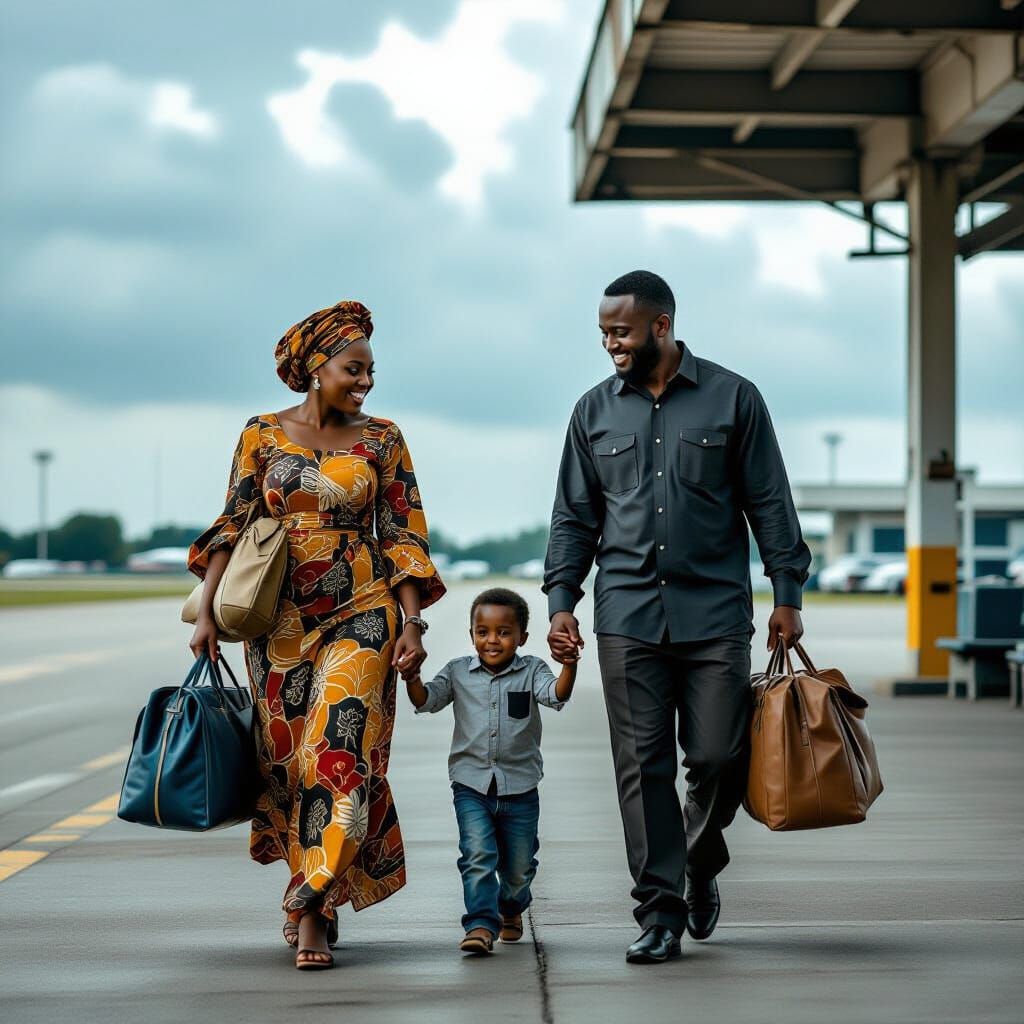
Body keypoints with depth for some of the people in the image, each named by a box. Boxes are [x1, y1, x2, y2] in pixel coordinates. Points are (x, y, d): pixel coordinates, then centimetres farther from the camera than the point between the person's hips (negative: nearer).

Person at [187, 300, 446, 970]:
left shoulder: (381, 440, 4)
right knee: (286, 756, 5)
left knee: (339, 749, -14)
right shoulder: (264, 435, 4)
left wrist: (411, 622, -5)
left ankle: (312, 911, -13)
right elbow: (233, 526, 4)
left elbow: (403, 536, 3)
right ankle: (314, 894, 22)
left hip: (362, 613, -1)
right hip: (279, 618, 1)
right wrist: (208, 612, -3)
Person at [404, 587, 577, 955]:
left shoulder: (531, 671, -1)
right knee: (478, 855, -18)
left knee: (518, 866, 13)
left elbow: (556, 695, -18)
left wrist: (569, 664, -37)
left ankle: (511, 910, 41)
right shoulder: (459, 671, 2)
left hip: (519, 788, 0)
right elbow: (426, 701, -3)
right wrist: (413, 678, -24)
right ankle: (481, 925, -18)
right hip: (471, 785, 0)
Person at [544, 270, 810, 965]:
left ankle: (701, 865, 25)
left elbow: (770, 503, 5)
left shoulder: (732, 398, 5)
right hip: (628, 616, 2)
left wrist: (787, 596, 0)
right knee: (643, 765, -2)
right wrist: (562, 601, 6)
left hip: (715, 613, -2)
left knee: (719, 757, -4)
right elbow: (575, 517, 15)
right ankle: (661, 911, 3)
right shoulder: (595, 412, 12)